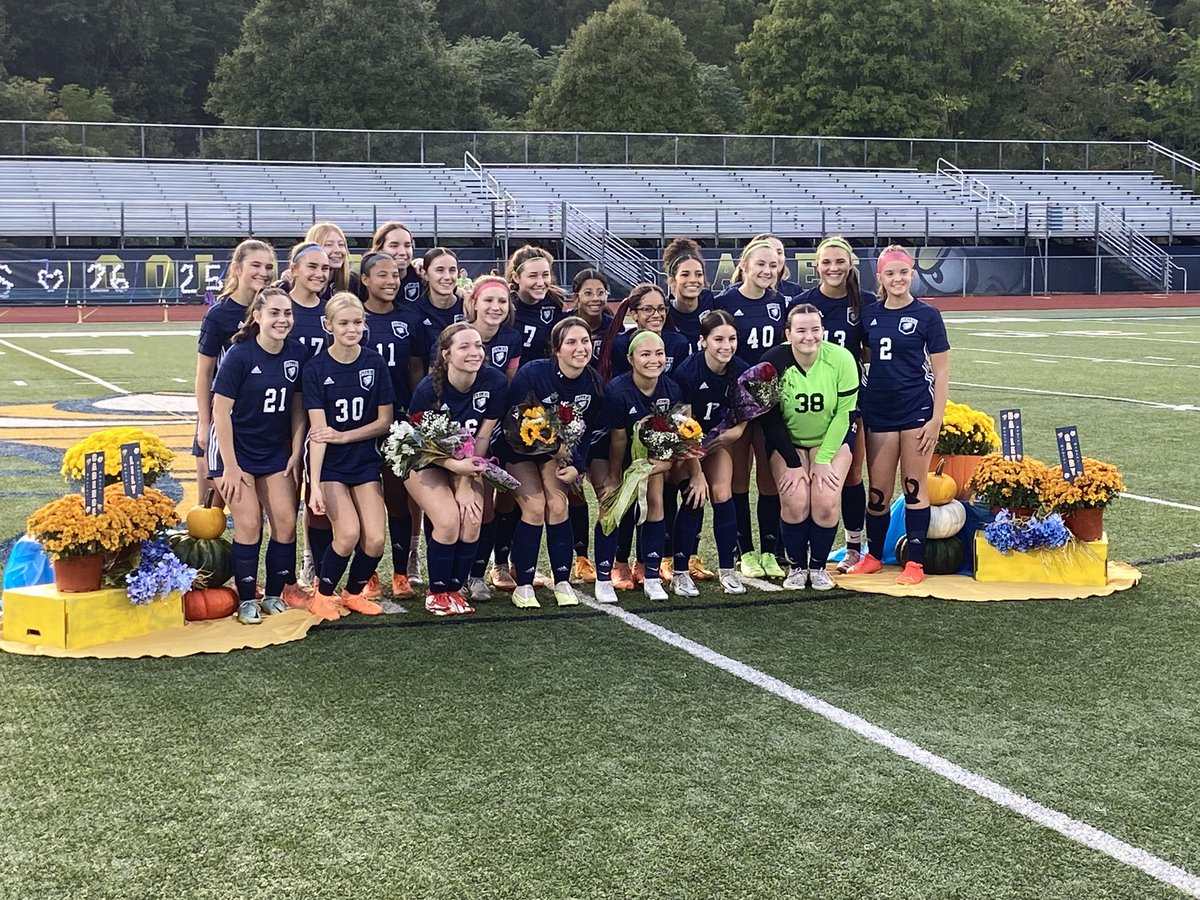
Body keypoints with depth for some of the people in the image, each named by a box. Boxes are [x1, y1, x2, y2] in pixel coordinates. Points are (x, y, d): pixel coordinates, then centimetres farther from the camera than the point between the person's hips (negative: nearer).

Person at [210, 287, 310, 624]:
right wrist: (230, 466, -16)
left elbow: (297, 407, 5)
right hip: (236, 450, -4)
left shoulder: (297, 355, -5)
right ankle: (246, 600, 4)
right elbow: (221, 410, -16)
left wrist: (296, 453, 1)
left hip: (275, 452, 5)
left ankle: (274, 594, 14)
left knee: (286, 522, -1)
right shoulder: (239, 355, -18)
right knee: (249, 523, -10)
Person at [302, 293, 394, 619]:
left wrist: (344, 436, -13)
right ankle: (322, 595, 4)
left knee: (375, 539, -10)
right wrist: (314, 484, -25)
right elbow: (319, 430, -16)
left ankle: (354, 592, 18)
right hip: (329, 464, -3)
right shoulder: (316, 368, -10)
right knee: (349, 533, -20)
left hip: (366, 461, 3)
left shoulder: (375, 363, -4)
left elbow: (384, 421, 0)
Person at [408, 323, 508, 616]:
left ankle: (455, 589, 5)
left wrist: (466, 484, -13)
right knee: (448, 520, -22)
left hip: (468, 463, 3)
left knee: (472, 521, -17)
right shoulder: (428, 389, -26)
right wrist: (454, 465, -31)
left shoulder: (495, 382, -19)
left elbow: (482, 438, -11)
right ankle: (437, 593, -2)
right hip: (426, 463, -3)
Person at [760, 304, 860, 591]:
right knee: (795, 500, -19)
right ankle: (797, 566, 4)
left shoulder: (841, 359, -20)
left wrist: (823, 459, -15)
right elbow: (770, 419, -13)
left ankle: (818, 566, 5)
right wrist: (793, 464, -14)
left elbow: (844, 413, -13)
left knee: (826, 500, -18)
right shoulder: (773, 362, -20)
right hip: (787, 440, 0)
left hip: (832, 437, 0)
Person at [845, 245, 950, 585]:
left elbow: (941, 371, -3)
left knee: (914, 487, 2)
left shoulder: (926, 315, -3)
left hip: (917, 411, -3)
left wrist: (936, 418, -8)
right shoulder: (869, 315, 6)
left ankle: (915, 562, 9)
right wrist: (857, 409, 9)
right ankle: (873, 556, 22)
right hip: (878, 411, 3)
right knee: (878, 489, 8)